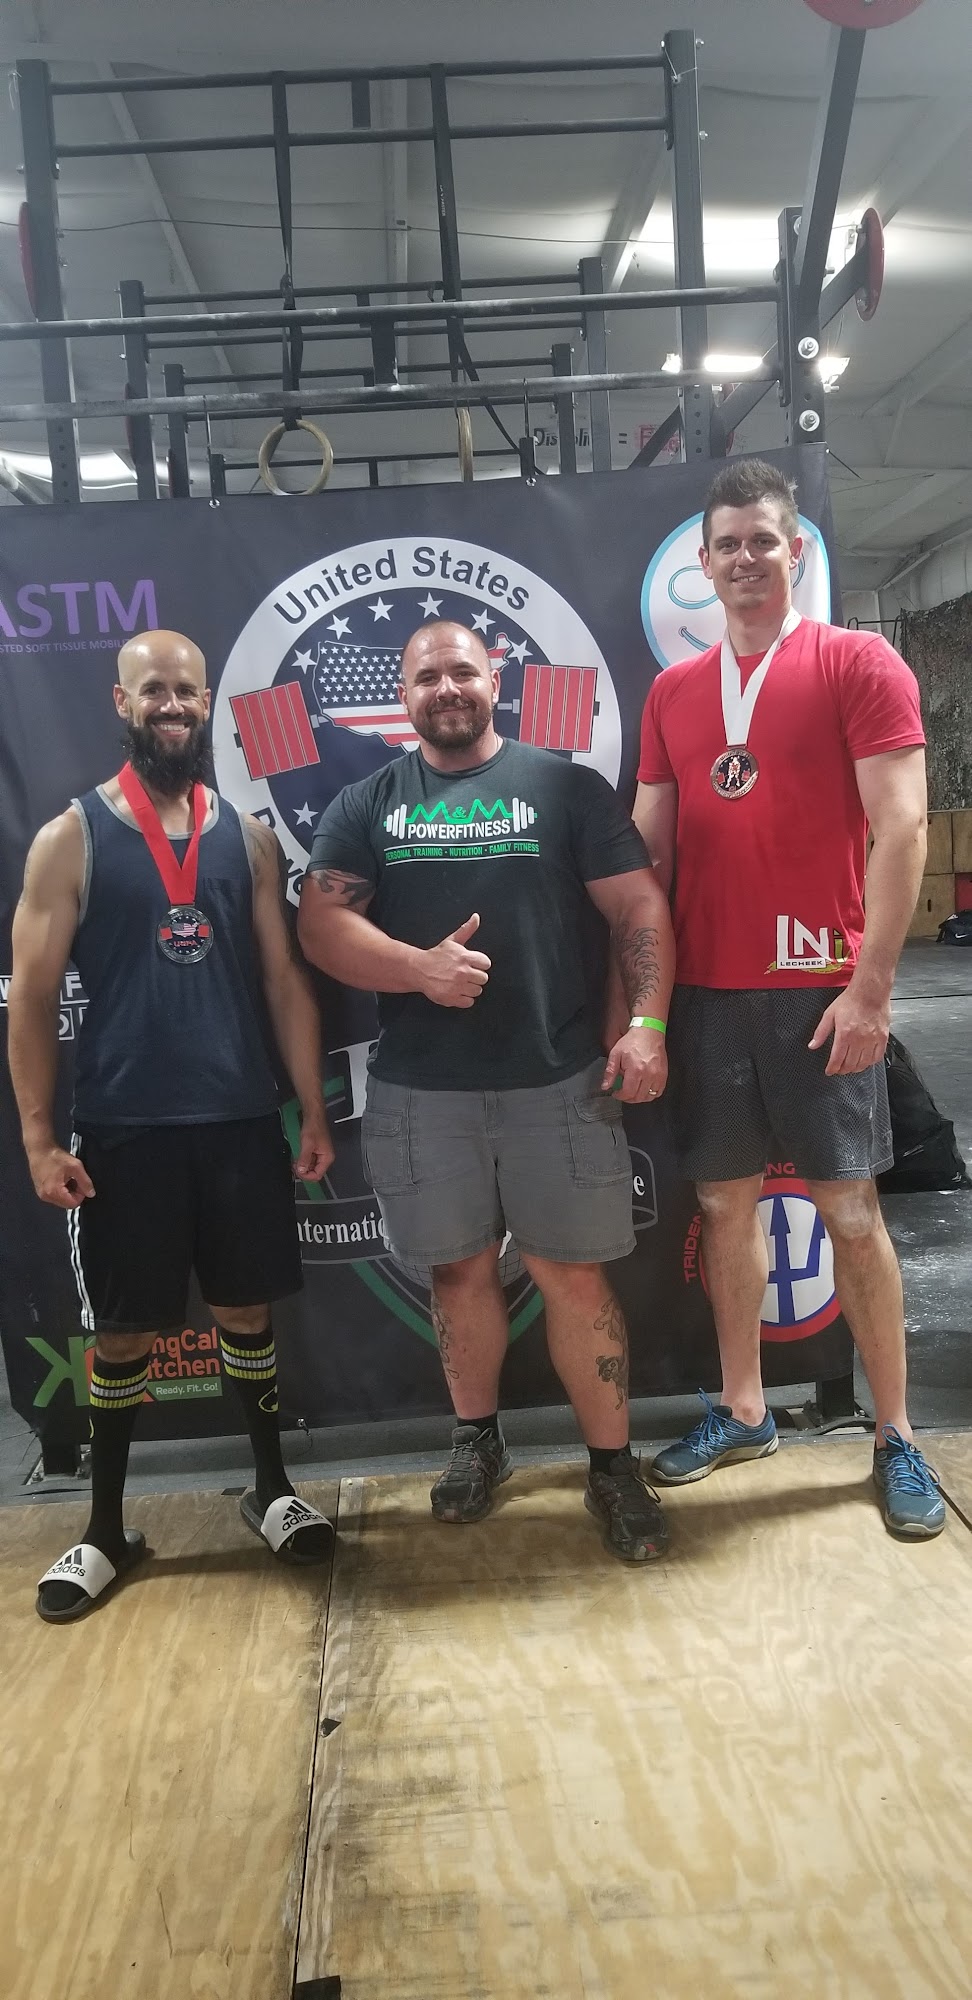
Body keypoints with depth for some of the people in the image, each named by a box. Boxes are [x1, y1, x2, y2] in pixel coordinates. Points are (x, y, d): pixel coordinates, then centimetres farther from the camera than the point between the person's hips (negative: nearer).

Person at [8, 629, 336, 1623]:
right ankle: (106, 1528, 25)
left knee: (248, 1310, 13)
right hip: (122, 1129, -2)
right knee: (122, 1329, 8)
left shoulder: (248, 836, 7)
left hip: (241, 1119, 2)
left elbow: (284, 980, 8)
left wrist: (313, 1111, 4)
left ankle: (271, 1488, 32)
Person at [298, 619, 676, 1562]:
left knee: (574, 1273, 2)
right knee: (459, 1271, 13)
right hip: (420, 1090, 2)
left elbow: (639, 907, 0)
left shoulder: (565, 786, 5)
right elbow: (321, 922, -1)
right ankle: (477, 1438, 34)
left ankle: (613, 1466, 18)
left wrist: (646, 1023, -13)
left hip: (559, 1080, -1)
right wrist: (418, 967, -18)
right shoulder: (366, 805, 9)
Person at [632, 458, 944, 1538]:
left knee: (849, 1208, 2)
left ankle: (896, 1438, 16)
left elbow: (900, 828, -8)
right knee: (724, 1202, 11)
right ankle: (741, 1410, 27)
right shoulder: (672, 692, 12)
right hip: (704, 990, 4)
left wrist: (871, 984, -15)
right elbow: (646, 848, 12)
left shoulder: (858, 663, -1)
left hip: (818, 986, -4)